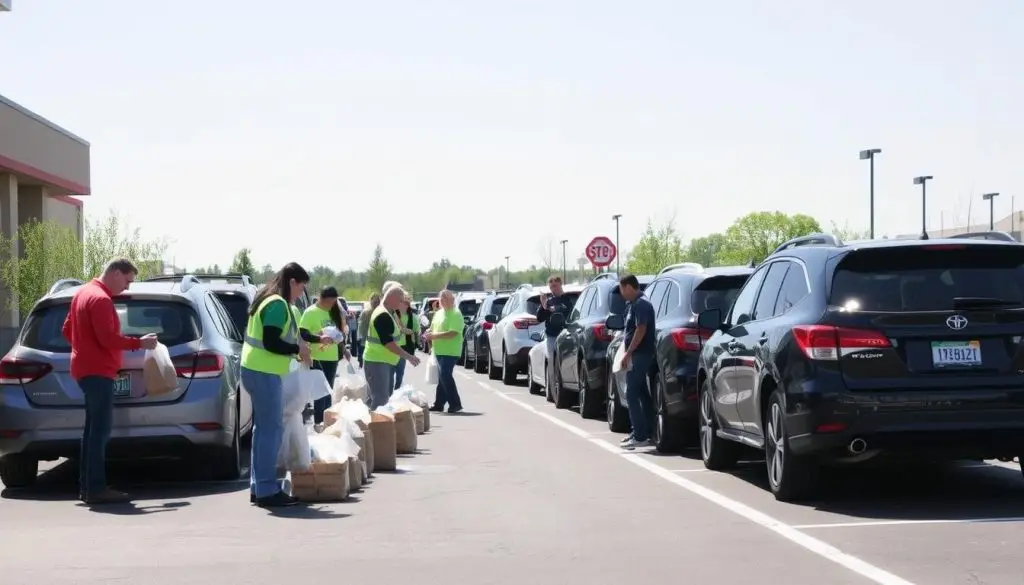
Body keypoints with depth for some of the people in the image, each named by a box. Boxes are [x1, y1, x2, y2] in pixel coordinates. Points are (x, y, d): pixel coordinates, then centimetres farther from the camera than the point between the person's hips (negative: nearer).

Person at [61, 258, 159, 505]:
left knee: (93, 428, 13)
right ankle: (96, 489, -13)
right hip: (98, 371, -11)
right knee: (101, 429, -11)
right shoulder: (100, 299, -17)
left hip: (86, 368, 11)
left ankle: (87, 486, 16)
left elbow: (68, 330, 22)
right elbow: (107, 338, -22)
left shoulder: (84, 293, 16)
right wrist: (139, 343, -16)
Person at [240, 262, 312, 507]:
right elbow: (271, 343, -21)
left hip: (256, 370, 11)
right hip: (264, 374, -11)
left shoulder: (268, 301, 17)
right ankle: (267, 490, -6)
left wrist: (296, 346, 12)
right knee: (272, 430, -7)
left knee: (263, 428, 14)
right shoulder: (278, 304, -15)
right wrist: (297, 349, -9)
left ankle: (258, 487, 18)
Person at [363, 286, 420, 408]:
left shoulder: (385, 313, 13)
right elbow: (388, 343, -26)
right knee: (380, 399, -12)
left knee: (384, 397, 13)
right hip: (377, 362, -11)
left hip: (384, 361, 11)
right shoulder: (383, 316, -20)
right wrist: (409, 356, -25)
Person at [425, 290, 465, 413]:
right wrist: (429, 334, 1)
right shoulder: (438, 313, 16)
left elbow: (453, 333, -22)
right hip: (439, 350, 9)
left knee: (445, 376, -15)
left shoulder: (456, 314, -12)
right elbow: (433, 329, 25)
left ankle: (455, 404, -12)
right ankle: (439, 404, 18)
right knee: (442, 377, 13)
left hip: (450, 351, -9)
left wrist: (435, 335, -22)